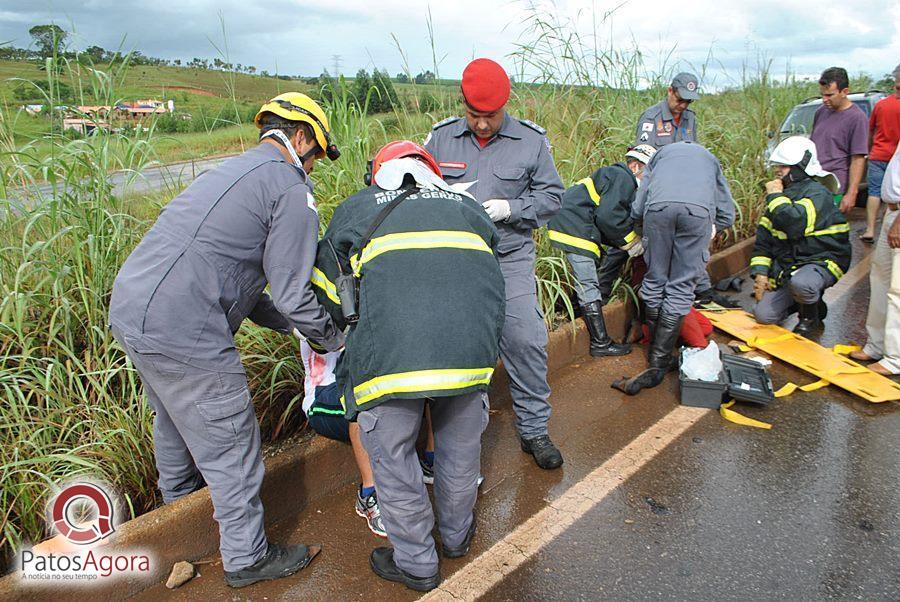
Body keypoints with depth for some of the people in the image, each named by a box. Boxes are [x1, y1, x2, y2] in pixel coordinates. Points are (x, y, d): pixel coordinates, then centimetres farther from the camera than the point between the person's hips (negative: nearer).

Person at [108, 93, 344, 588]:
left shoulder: (234, 170, 20)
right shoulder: (292, 190, -8)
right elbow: (291, 293, -12)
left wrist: (290, 324, 21)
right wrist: (334, 340, 6)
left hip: (128, 307, 10)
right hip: (180, 333, -10)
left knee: (173, 417, 32)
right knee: (229, 447, 6)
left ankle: (179, 500, 58)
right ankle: (246, 558, 24)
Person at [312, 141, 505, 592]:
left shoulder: (357, 208, 22)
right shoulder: (465, 205, 28)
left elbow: (327, 290, 26)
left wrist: (352, 330, 44)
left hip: (390, 352, -3)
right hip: (471, 349, 4)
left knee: (393, 457, 17)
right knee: (460, 447, 25)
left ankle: (417, 565, 34)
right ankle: (457, 536, 48)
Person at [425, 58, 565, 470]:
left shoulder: (531, 140, 3)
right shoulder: (440, 138, 6)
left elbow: (551, 196, 5)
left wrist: (510, 208, -12)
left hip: (511, 261, -1)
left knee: (525, 342, -3)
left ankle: (534, 430, 15)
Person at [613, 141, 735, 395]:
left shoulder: (661, 153, 40)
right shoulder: (710, 158, 42)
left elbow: (636, 210, 26)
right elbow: (727, 216, 33)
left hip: (659, 206, 0)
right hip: (699, 210, 0)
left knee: (655, 281, 13)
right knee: (681, 288, 3)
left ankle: (657, 355, 21)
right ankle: (658, 364, 0)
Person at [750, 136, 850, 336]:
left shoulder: (818, 193, -16)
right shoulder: (782, 196, 9)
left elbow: (794, 223, -35)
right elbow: (764, 237, 10)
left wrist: (775, 195, -20)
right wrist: (760, 273, 0)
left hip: (821, 261, -6)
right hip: (786, 264, 7)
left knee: (800, 283, -41)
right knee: (763, 315, -7)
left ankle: (812, 316, -5)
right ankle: (804, 300, 23)